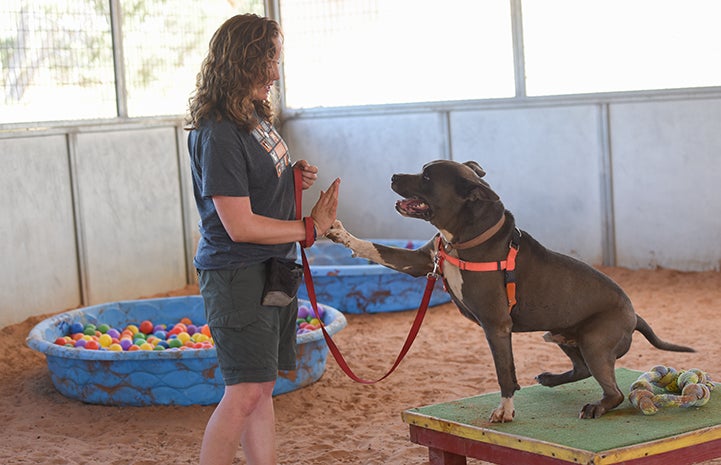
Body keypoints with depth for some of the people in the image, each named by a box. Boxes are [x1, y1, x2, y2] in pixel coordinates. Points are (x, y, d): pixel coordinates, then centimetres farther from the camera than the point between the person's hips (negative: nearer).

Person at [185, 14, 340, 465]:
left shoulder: (254, 114, 10)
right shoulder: (218, 134, -19)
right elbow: (240, 225, -21)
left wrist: (293, 177, 6)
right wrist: (310, 228, -14)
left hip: (273, 267, 9)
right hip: (238, 273, -9)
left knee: (263, 388, 12)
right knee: (245, 392, -11)